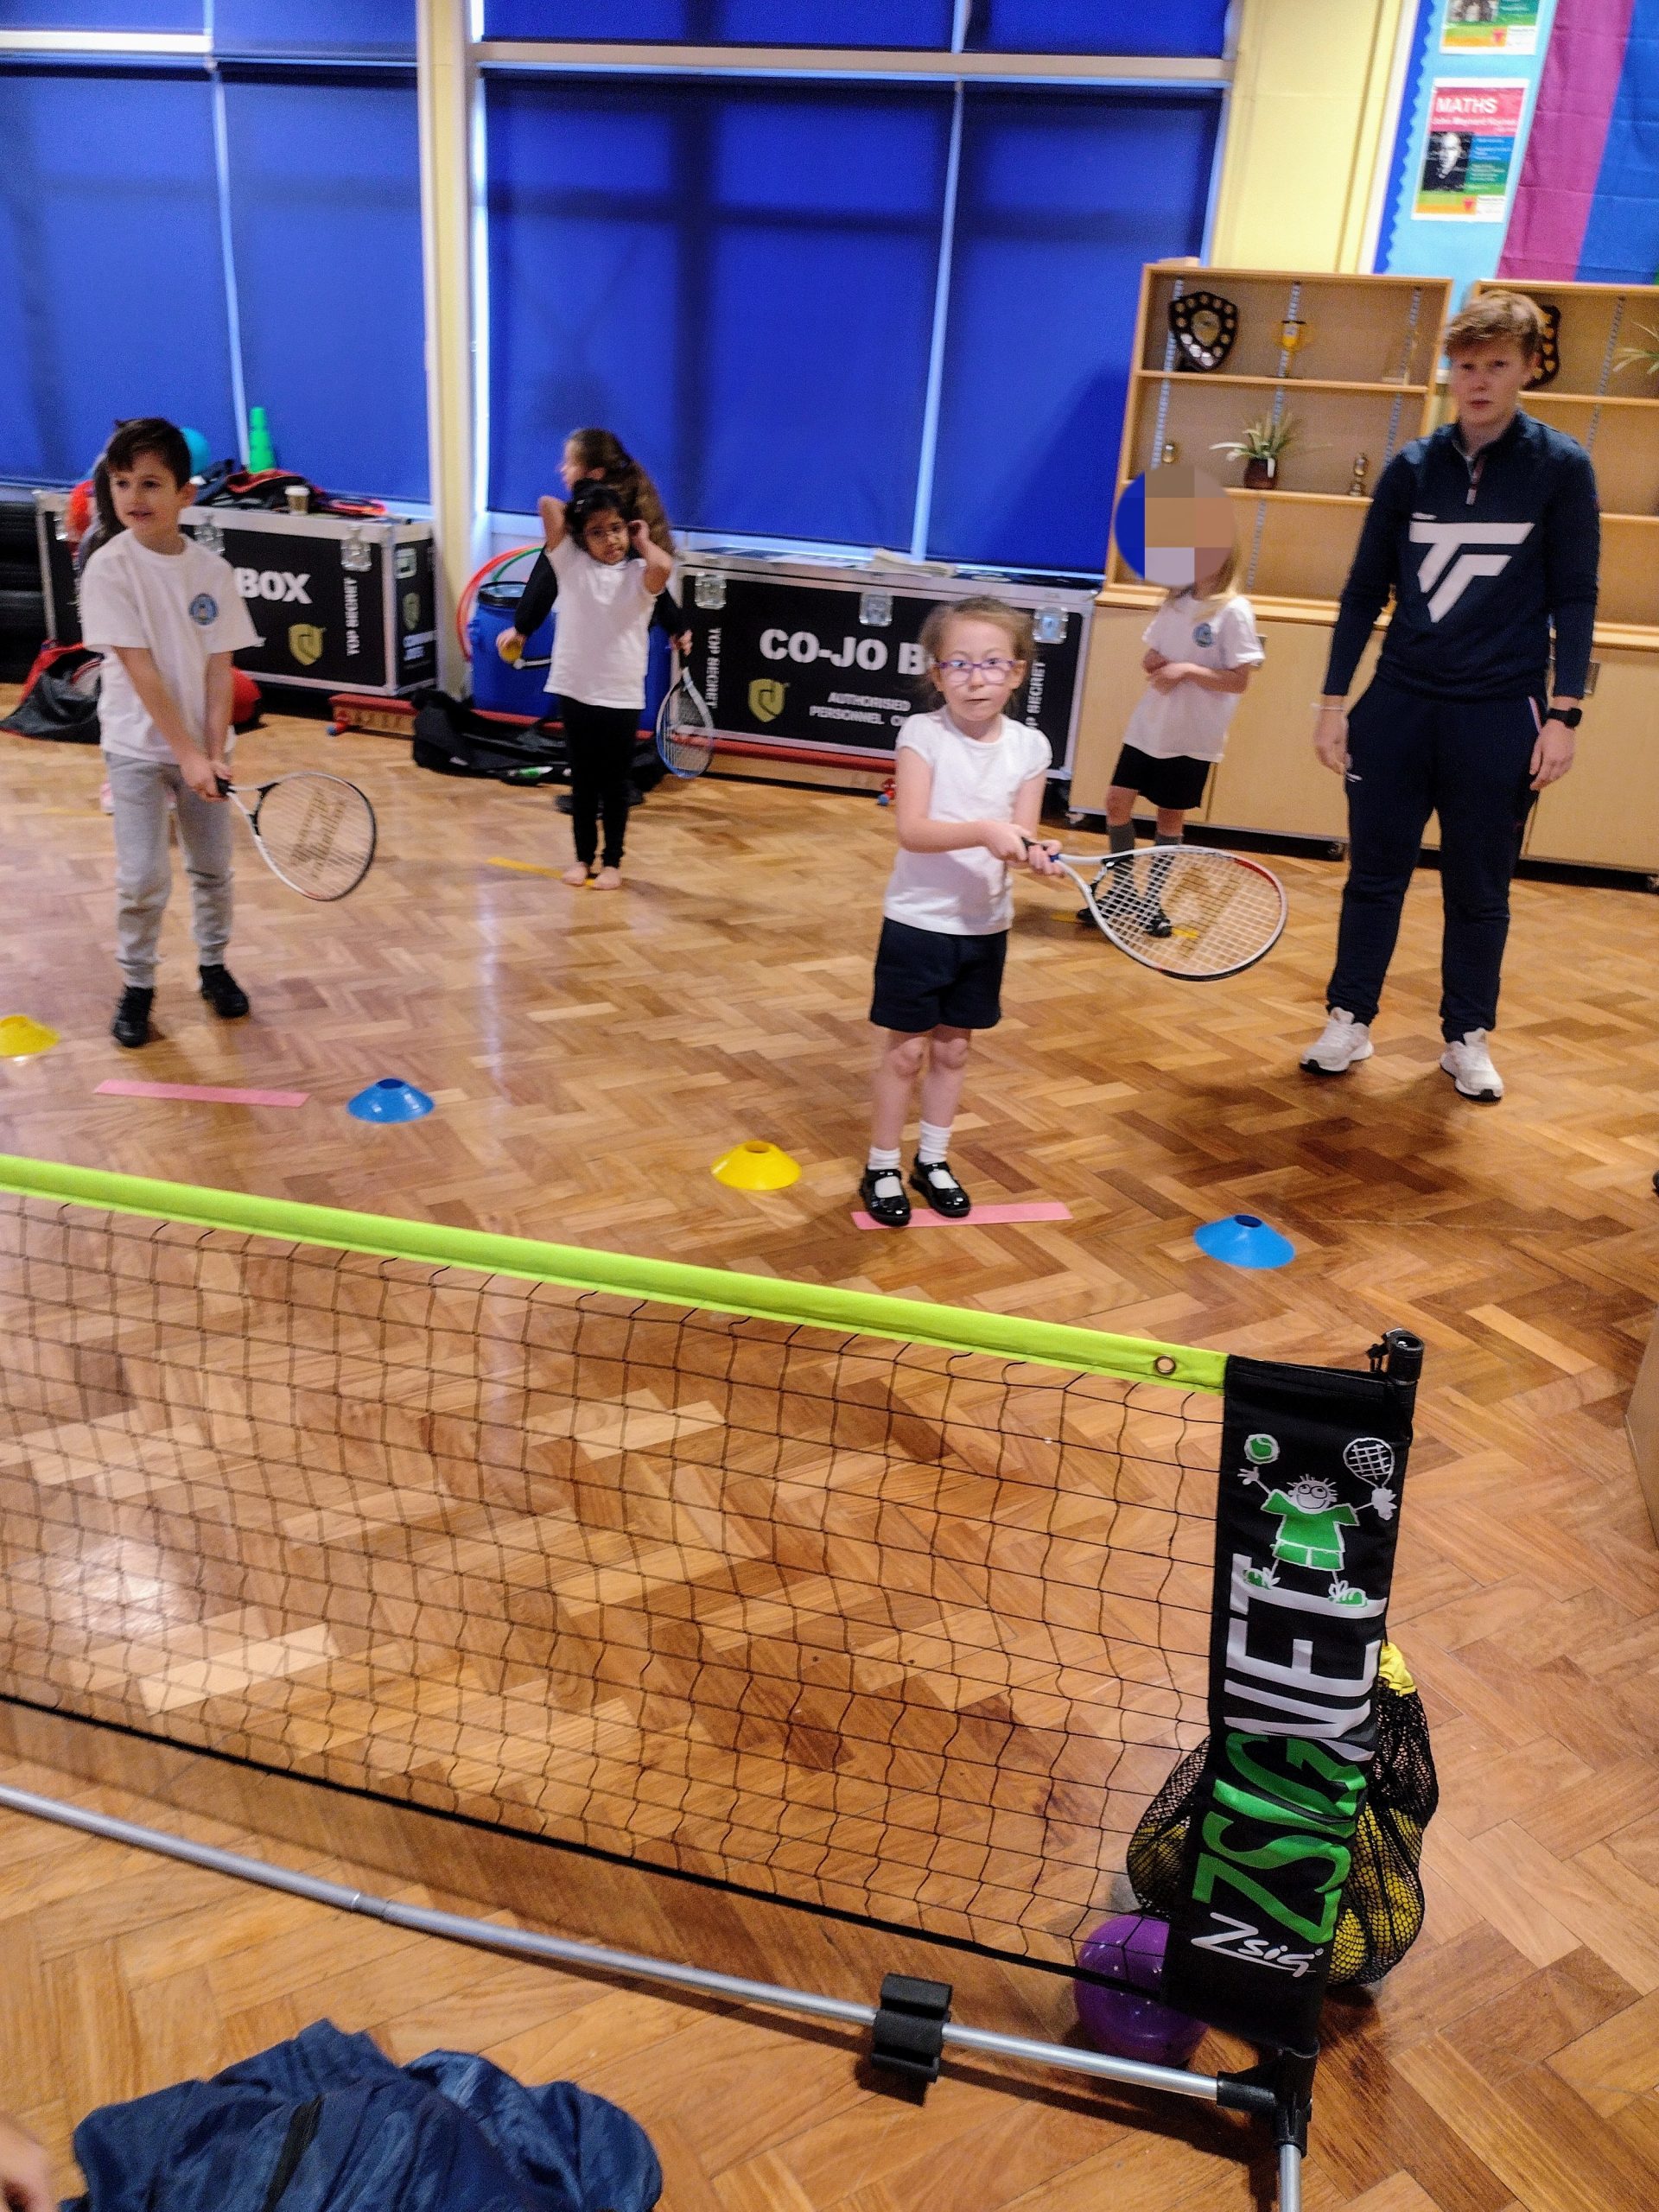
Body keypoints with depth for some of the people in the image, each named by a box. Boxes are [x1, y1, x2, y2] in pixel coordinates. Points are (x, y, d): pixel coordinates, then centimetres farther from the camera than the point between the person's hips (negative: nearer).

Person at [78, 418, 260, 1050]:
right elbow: (140, 670, -16)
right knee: (143, 878, -6)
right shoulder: (109, 568, -12)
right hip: (138, 746, -3)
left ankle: (213, 966, 30)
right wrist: (187, 752, -21)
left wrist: (215, 752, -13)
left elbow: (219, 669, -3)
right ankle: (136, 985, 12)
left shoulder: (213, 571, -3)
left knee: (212, 866, 11)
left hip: (202, 745, 3)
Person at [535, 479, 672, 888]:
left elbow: (662, 567, -28)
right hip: (575, 691, 2)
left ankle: (612, 861, 21)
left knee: (615, 782, 9)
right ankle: (583, 856, 25)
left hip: (622, 697, -2)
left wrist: (644, 542, -9)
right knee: (582, 780, 13)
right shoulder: (572, 563, 0)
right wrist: (581, 513, 7)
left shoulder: (639, 574, -4)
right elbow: (549, 506, -8)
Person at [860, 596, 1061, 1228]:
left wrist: (1033, 853, -28)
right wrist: (984, 831, -36)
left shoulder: (1029, 747, -2)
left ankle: (933, 1160, 31)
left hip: (985, 925, 4)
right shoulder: (922, 734, -12)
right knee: (906, 1049, 4)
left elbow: (1022, 837, -5)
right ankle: (882, 1168, 20)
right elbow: (912, 830, -22)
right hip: (918, 921, -3)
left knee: (953, 1047, 15)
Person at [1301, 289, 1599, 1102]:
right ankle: (1350, 1021, 19)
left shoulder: (1561, 467, 1)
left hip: (1500, 715, -2)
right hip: (1398, 704, 2)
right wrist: (1334, 700, 3)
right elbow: (1364, 591, 9)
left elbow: (1574, 600, 0)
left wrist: (1562, 714, -8)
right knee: (1373, 874, 6)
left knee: (1479, 890, 7)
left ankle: (1467, 1038, 20)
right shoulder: (1411, 466, 6)